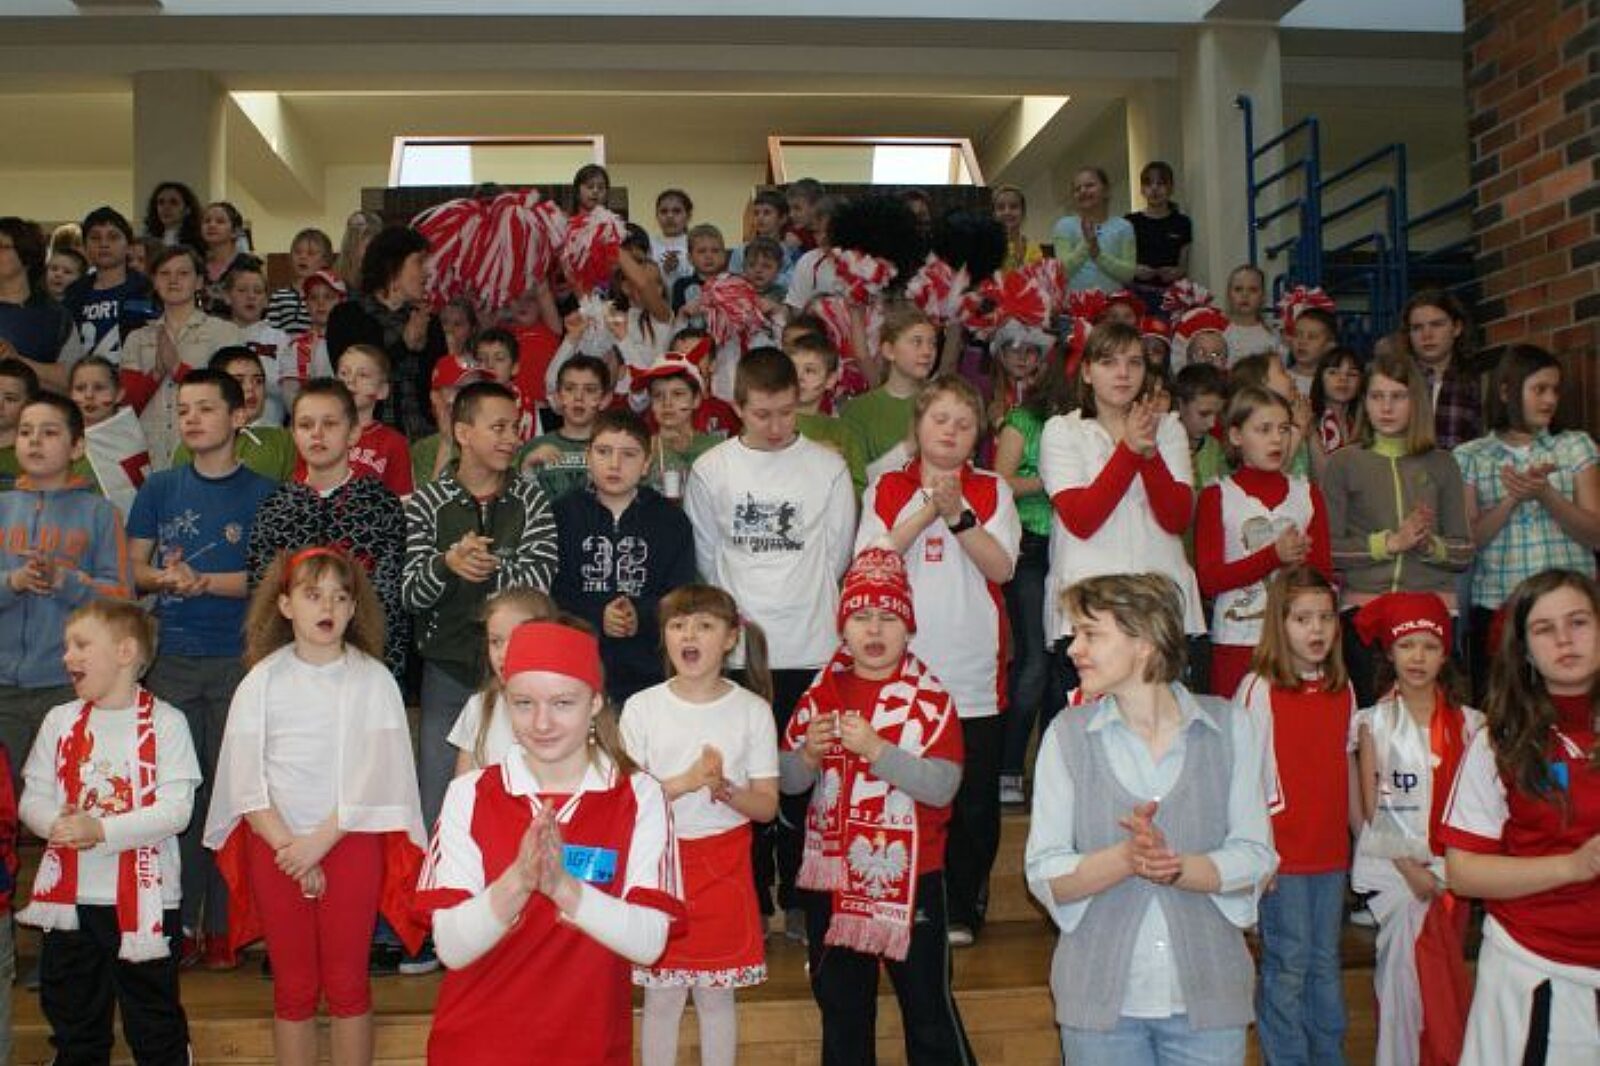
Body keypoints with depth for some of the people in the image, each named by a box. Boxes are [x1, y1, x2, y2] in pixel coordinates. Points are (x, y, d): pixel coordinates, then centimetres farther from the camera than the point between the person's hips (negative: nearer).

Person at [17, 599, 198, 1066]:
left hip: (144, 897, -4)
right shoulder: (60, 720, 5)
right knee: (72, 1014, 18)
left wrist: (102, 830, -24)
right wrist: (57, 824, -17)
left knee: (154, 1019, 9)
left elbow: (176, 809, -15)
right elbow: (32, 799, 4)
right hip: (69, 896, 4)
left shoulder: (164, 722, -8)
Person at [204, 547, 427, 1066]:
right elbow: (246, 781, -3)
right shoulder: (262, 681, 0)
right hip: (275, 844, 1)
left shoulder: (373, 679, -3)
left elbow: (373, 779, -8)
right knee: (293, 986, 10)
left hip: (351, 841, -1)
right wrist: (289, 849, -11)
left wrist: (319, 842, -13)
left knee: (348, 982, 7)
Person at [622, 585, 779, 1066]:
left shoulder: (752, 710, -4)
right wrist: (687, 782, -20)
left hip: (724, 862, 0)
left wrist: (725, 790, -21)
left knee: (716, 993, 10)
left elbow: (766, 806, -1)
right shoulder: (642, 707, -5)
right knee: (661, 996, 9)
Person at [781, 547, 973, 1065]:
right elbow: (788, 782, 4)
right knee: (840, 1005, 19)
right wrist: (809, 754, -16)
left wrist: (875, 748, -27)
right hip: (831, 876, 4)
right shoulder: (822, 692, 3)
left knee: (928, 1005, 7)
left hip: (910, 876, -4)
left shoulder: (929, 697, -8)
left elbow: (943, 786, -19)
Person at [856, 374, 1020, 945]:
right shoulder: (887, 489, 6)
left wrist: (958, 516, -18)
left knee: (975, 800, 6)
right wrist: (927, 512, -15)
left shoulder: (991, 490, 5)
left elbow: (1002, 567, -7)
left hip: (973, 673, 1)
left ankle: (962, 909, 22)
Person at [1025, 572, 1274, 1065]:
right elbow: (1044, 876, -6)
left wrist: (1174, 868, -20)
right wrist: (1124, 859, -23)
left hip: (1207, 994, 0)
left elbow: (1256, 859, -3)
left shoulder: (1232, 727, 0)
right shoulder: (1067, 735, -2)